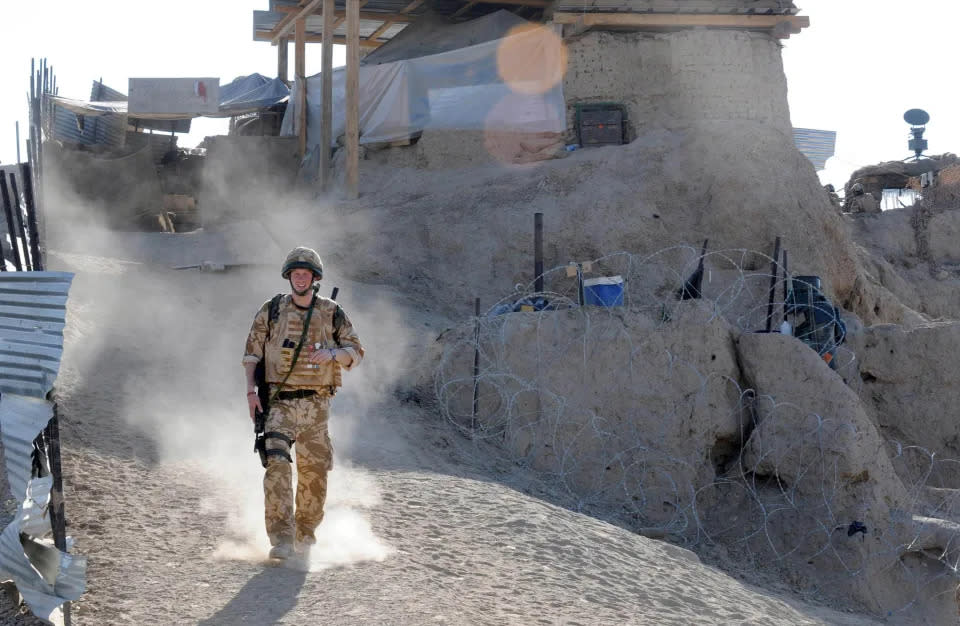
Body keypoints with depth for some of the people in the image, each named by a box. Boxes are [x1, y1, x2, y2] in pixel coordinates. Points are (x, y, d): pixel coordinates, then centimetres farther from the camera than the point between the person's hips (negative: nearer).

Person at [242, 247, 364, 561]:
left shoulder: (331, 313, 6)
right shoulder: (272, 310, 4)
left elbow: (356, 351, 8)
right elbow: (251, 352, 7)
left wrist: (331, 354, -13)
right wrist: (251, 391, -5)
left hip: (316, 404, 2)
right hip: (279, 402, -2)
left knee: (314, 472, 6)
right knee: (277, 464, -18)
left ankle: (305, 536, 25)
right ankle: (281, 538, -22)